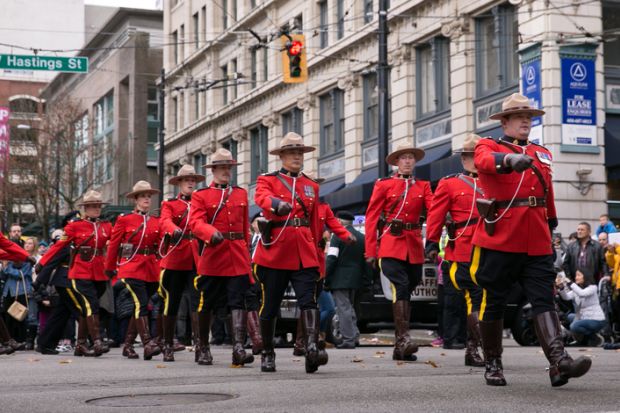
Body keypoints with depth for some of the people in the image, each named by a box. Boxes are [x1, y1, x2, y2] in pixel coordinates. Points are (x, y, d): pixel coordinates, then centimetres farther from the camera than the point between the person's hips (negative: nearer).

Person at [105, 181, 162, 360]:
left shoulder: (156, 222, 11)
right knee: (141, 304, -17)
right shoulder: (124, 219, 2)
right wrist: (110, 269, 10)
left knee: (138, 307, 8)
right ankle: (148, 344, -23)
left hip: (151, 270, 4)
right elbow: (113, 245, 6)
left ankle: (128, 345, 17)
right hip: (131, 268, -4)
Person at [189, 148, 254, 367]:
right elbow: (196, 222, -11)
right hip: (212, 257, -2)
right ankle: (204, 349, 20)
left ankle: (238, 348, -17)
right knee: (206, 305, 6)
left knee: (238, 302, -10)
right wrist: (212, 233, -30)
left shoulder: (241, 194, 15)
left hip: (238, 259, 2)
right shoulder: (201, 195, 4)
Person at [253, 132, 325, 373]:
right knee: (270, 306, 5)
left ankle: (312, 349, -28)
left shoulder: (312, 186, 17)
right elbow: (262, 198, -19)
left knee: (308, 301, -15)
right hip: (275, 253, -2)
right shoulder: (267, 180, 5)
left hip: (305, 255, 2)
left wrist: (319, 258, 16)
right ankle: (267, 354, 21)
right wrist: (277, 204, -43)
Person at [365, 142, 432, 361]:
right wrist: (371, 251, -4)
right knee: (401, 287, -20)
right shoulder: (383, 185, 6)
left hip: (414, 247, 3)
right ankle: (403, 338, -26)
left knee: (405, 292, 6)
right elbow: (371, 218, 3)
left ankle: (400, 348, 10)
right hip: (391, 246, -3)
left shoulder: (423, 186, 14)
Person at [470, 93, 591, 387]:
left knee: (544, 300, -8)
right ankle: (493, 364, 15)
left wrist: (551, 224, 27)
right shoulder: (488, 146, 4)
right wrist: (510, 159, -43)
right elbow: (485, 161, -22)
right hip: (499, 240, -4)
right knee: (494, 303, 3)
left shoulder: (542, 153, 19)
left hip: (537, 244, 4)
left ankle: (559, 361, -21)